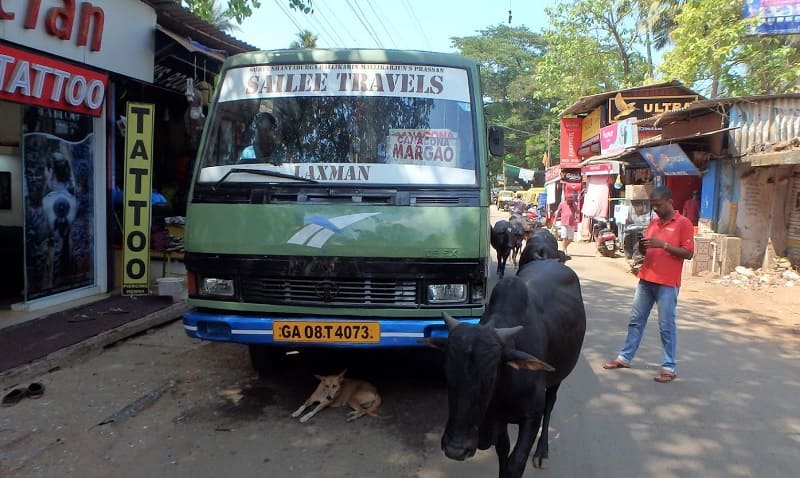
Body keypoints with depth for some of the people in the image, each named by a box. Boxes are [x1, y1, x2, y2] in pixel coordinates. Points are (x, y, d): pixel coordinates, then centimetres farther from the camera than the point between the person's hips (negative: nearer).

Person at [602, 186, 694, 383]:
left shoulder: (683, 223, -6)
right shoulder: (653, 222, 13)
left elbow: (688, 253, -11)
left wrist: (663, 244, -20)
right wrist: (642, 247, -5)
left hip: (667, 283, -6)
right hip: (646, 279, 7)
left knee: (666, 326, -1)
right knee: (636, 320, 12)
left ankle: (669, 367, 8)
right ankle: (624, 357, 21)